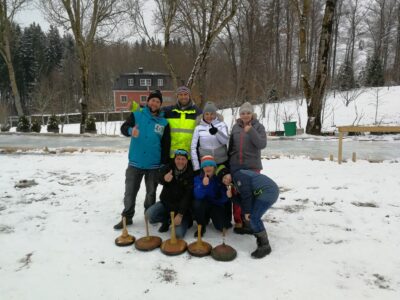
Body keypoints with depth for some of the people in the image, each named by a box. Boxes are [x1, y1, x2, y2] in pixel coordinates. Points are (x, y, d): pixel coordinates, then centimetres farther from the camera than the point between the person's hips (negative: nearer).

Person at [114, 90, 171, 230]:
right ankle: (127, 217, 21)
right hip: (135, 163, -1)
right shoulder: (137, 115, 0)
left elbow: (166, 145, 6)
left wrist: (164, 164, 2)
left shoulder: (164, 122, 3)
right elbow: (123, 128, -14)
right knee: (130, 191, 6)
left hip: (154, 165, 1)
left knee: (151, 192, 14)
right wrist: (131, 130, -38)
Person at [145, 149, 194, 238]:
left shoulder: (190, 174, -12)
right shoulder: (168, 168, -5)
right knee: (149, 215, -23)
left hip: (182, 206, -3)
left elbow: (188, 196, -15)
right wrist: (164, 179, -49)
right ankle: (166, 220, 8)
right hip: (166, 202, 3)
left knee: (179, 234, -19)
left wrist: (180, 214, -22)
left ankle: (185, 220, 16)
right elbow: (159, 179, -23)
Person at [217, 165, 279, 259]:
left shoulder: (237, 175, -7)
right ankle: (261, 240, 20)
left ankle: (265, 246, -2)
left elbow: (247, 195, -12)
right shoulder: (235, 184, 22)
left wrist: (247, 211, -8)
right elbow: (242, 199, 14)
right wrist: (231, 196, 3)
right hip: (269, 191, 11)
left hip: (268, 191, -11)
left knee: (253, 218, -14)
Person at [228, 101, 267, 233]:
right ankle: (238, 221, 21)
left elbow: (262, 144, -14)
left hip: (252, 166, -3)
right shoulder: (236, 127, 9)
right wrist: (229, 160, 16)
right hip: (235, 166, 4)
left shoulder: (258, 126, -2)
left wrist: (251, 131, -21)